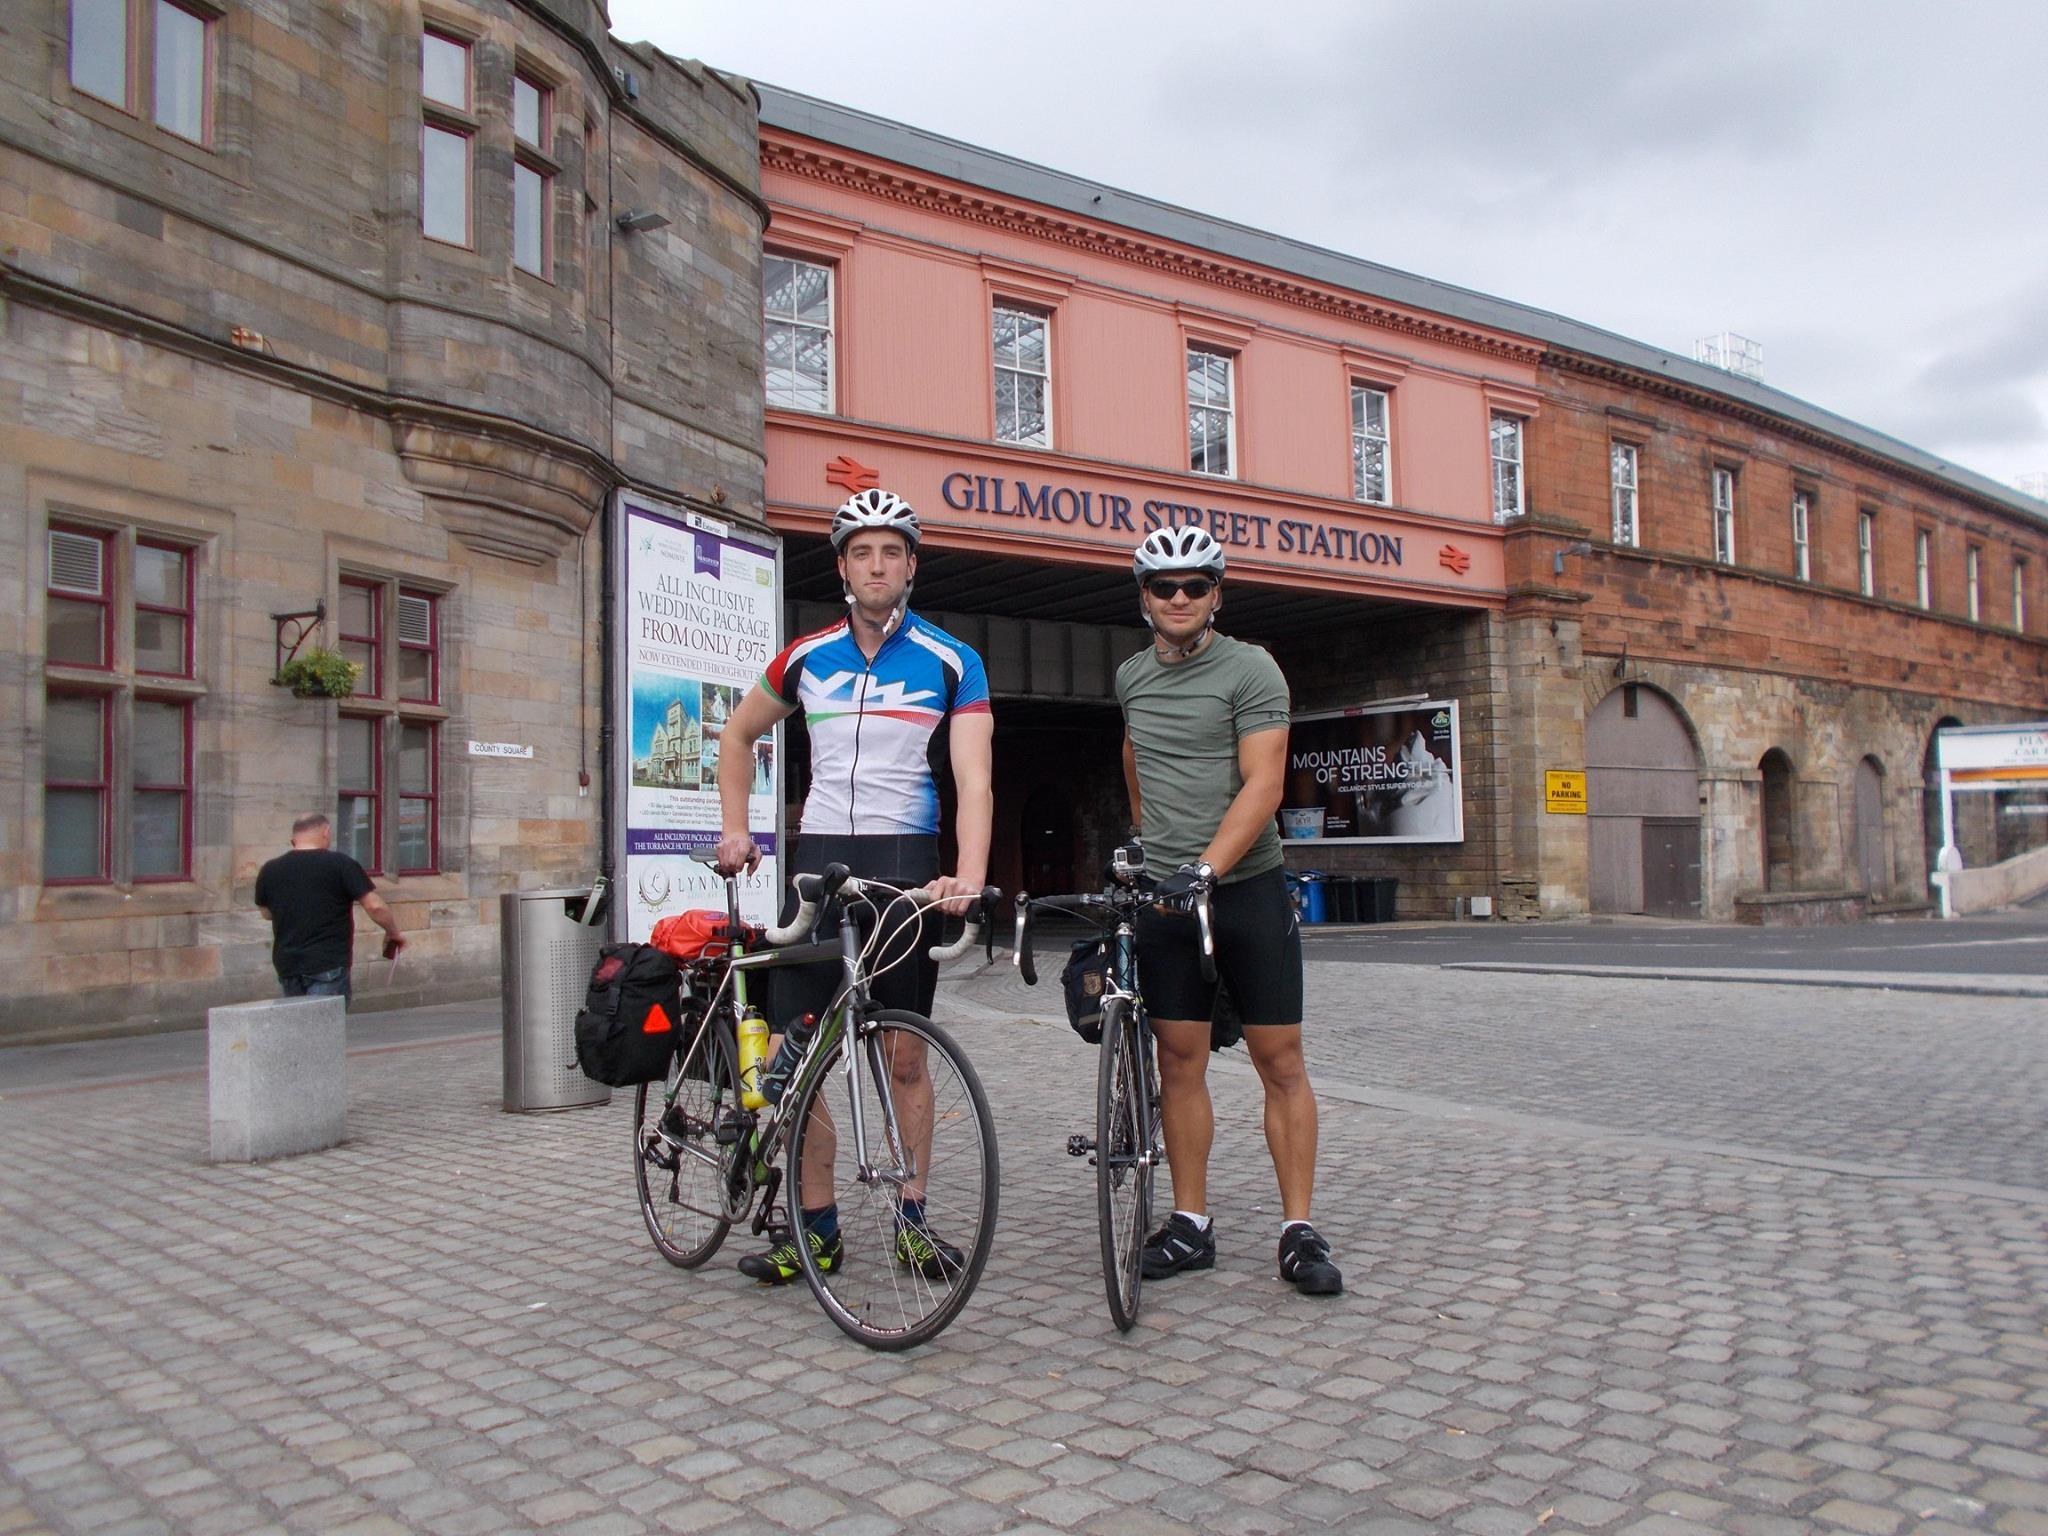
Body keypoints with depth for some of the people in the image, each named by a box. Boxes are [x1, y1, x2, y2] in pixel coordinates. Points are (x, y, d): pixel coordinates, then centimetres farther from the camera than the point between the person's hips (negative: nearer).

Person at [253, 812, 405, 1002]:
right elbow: (375, 906, -10)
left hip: (286, 964, 5)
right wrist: (393, 933, 5)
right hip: (328, 964, -5)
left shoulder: (269, 871, 5)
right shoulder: (341, 864, -8)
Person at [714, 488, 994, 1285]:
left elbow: (973, 779, -12)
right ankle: (815, 1226, 12)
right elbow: (739, 735, 22)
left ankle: (912, 1219, 18)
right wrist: (735, 830, 11)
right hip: (818, 857, 3)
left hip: (905, 863, -2)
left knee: (906, 1056, 3)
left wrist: (969, 877, -28)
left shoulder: (951, 663, -2)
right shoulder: (807, 656, 7)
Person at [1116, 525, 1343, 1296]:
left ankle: (1299, 1231, 7)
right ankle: (1190, 1223, 14)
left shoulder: (1250, 669, -7)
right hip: (1164, 893, 4)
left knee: (1280, 1061, 0)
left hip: (1248, 886, -4)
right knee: (1180, 1061, 5)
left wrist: (1206, 865, -27)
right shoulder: (1131, 677, 10)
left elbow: (1263, 784, -16)